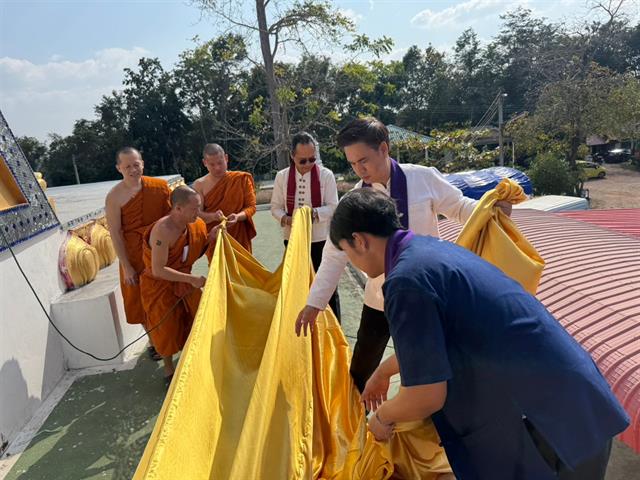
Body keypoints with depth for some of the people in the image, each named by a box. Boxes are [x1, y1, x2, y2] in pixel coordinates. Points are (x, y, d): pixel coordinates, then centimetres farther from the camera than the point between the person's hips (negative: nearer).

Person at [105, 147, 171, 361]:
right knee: (143, 300, 11)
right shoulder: (114, 197, -13)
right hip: (135, 256, -2)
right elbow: (115, 234, -11)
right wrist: (126, 267, -11)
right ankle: (154, 341, 31)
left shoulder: (160, 186, -5)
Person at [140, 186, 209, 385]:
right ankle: (169, 369, 30)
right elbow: (158, 270, -31)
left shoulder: (195, 225, -9)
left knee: (195, 319, 12)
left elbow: (196, 251, 6)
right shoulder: (163, 230, -32)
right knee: (167, 328, 7)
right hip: (160, 286, -6)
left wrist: (211, 237, -11)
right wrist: (191, 278, -28)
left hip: (183, 281, 7)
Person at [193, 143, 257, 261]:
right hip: (214, 239, 0)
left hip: (239, 238, 0)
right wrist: (213, 216, -22)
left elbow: (251, 206, 1)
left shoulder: (242, 179, 2)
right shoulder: (200, 185, 3)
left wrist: (238, 216, -19)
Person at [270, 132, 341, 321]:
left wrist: (313, 213, -26)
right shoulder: (282, 176, -2)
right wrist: (286, 219, -17)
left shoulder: (326, 175, -8)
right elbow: (275, 207, 3)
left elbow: (332, 207, -8)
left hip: (320, 240, -2)